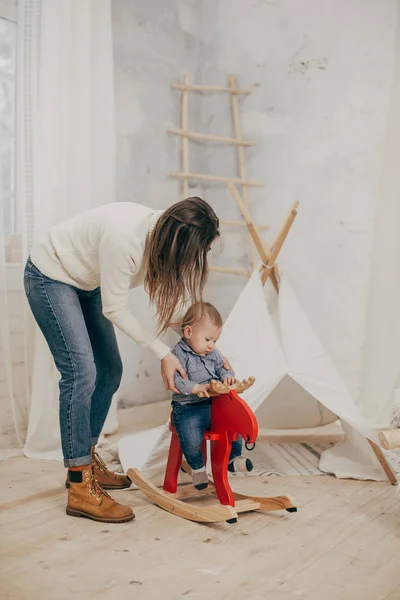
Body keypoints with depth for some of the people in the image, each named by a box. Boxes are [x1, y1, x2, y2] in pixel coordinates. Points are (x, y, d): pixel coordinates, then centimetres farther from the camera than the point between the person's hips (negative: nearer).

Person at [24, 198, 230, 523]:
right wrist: (162, 352, -21)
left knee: (110, 371, 8)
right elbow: (115, 310, -27)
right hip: (50, 277, -9)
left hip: (86, 282, 9)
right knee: (80, 372, -18)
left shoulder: (163, 232, -13)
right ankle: (80, 489, -11)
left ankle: (87, 462, 24)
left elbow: (168, 292, -3)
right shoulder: (124, 238, -38)